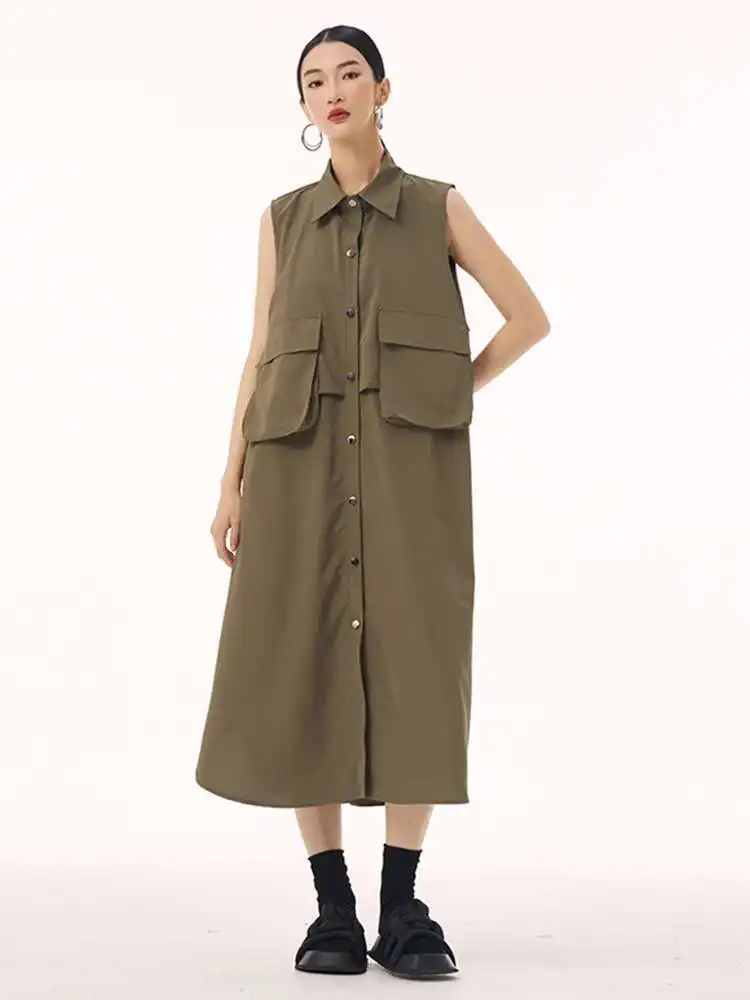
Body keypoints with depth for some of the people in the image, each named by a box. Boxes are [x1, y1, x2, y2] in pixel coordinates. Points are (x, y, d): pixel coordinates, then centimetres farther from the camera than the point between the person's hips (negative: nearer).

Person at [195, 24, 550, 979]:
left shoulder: (439, 207, 9)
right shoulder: (283, 218, 13)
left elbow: (529, 318, 10)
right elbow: (261, 356, 10)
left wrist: (445, 396, 3)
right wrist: (232, 483, 4)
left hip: (410, 466, -1)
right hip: (304, 466, 2)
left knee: (414, 671, -4)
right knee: (299, 676, -3)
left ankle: (403, 908, 8)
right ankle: (332, 910, 8)